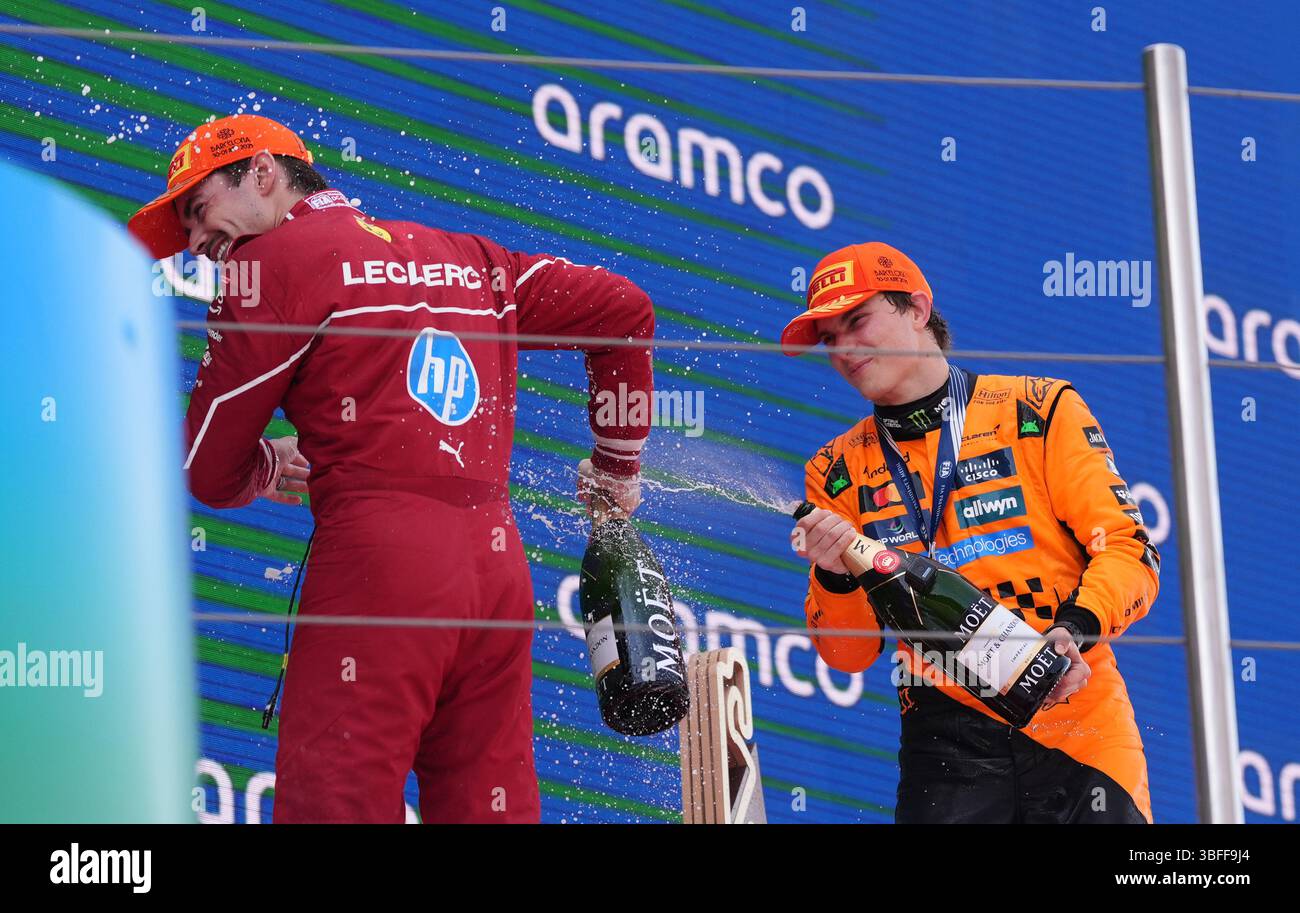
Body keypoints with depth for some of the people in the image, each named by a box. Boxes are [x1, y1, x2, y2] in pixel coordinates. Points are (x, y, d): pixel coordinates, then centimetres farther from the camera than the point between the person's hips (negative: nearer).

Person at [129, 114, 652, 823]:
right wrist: (617, 471, 31)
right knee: (488, 809, 9)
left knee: (334, 807, -8)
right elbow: (622, 309, 23)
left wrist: (267, 471, 27)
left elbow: (208, 471, 4)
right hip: (500, 566, 6)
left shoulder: (273, 261, 4)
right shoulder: (466, 256, 21)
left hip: (379, 561, -6)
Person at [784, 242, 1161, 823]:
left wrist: (1076, 628, -21)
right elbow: (848, 654, 8)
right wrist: (837, 578, -12)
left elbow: (1129, 551, -3)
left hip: (1078, 725, -1)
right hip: (946, 741, 2)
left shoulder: (1041, 411, 2)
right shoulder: (837, 473, 10)